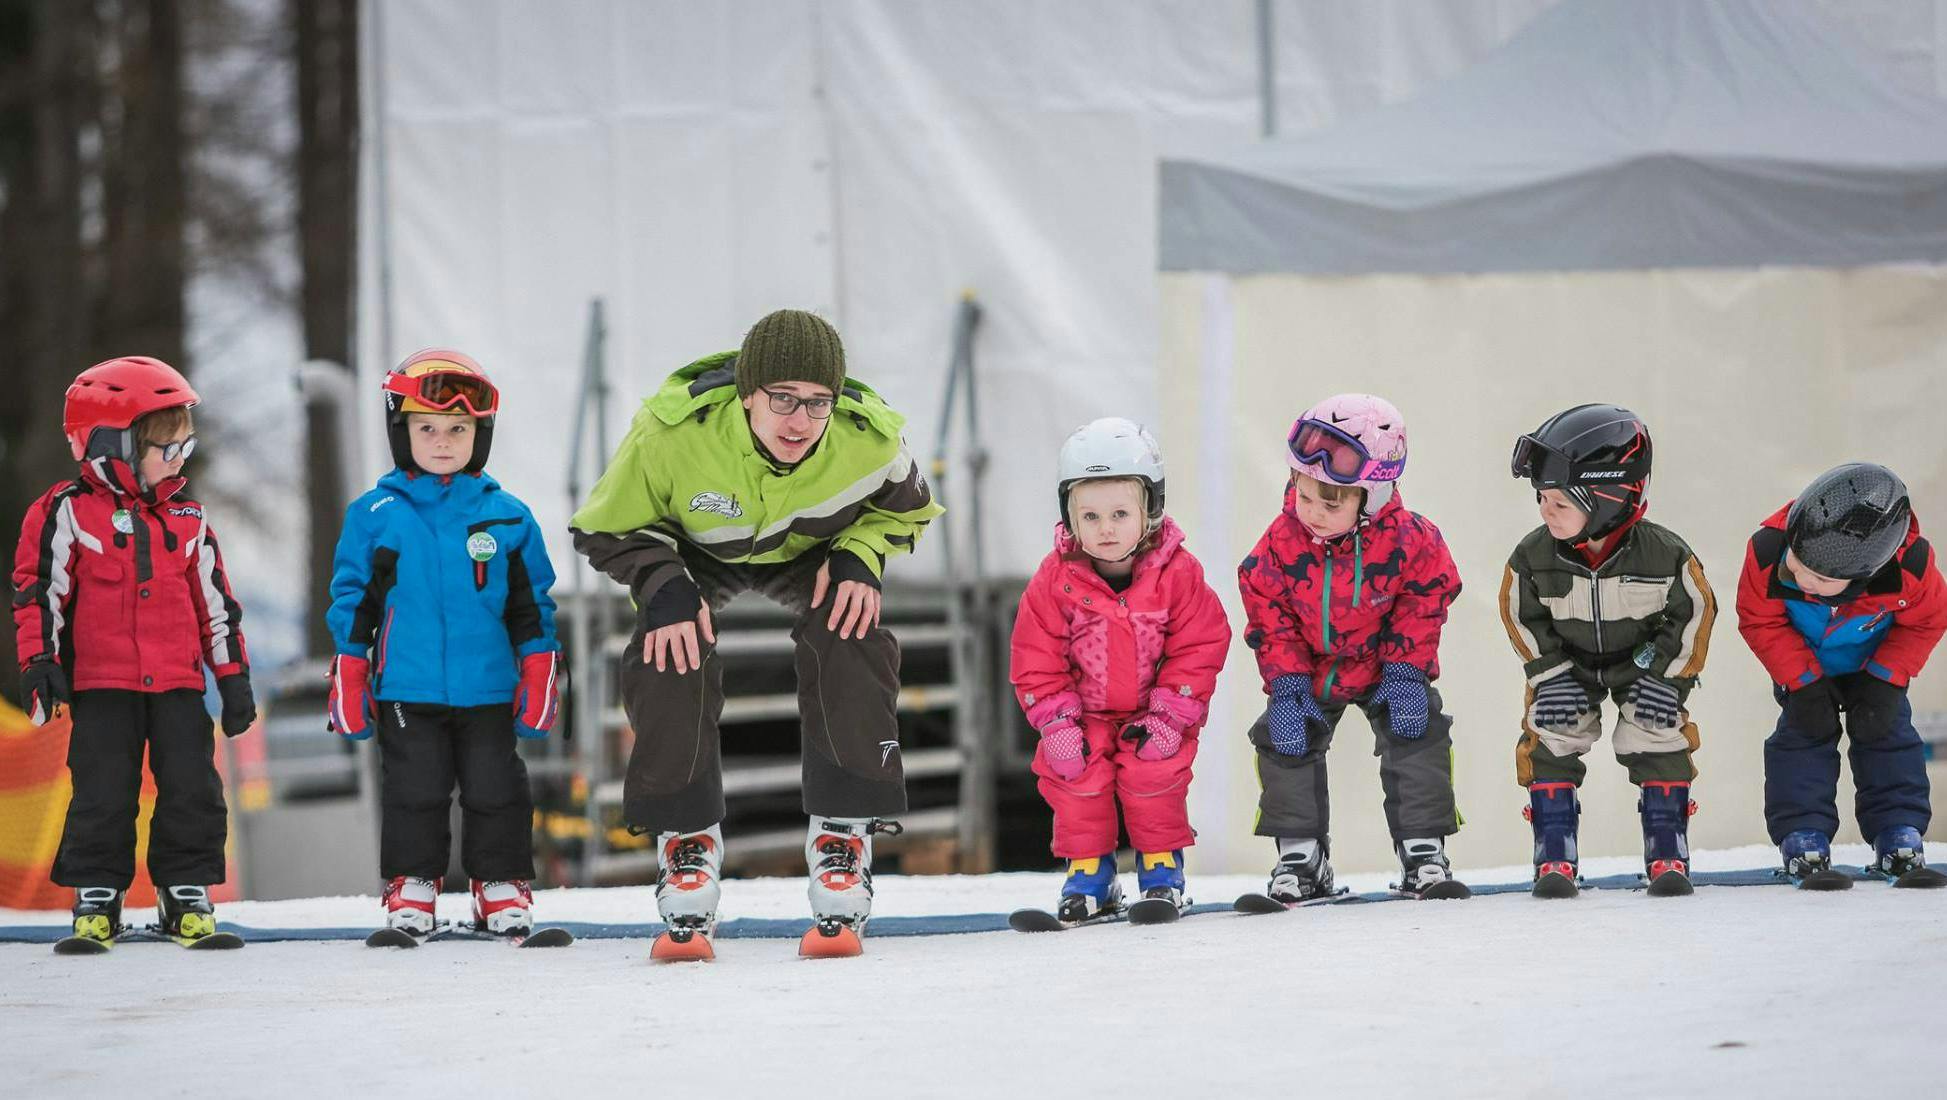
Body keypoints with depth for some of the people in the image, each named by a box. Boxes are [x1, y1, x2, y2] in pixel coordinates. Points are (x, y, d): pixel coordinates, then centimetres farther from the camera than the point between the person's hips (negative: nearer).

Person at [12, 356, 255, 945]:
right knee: (103, 793, -2)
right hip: (102, 682, -3)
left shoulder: (186, 516, 11)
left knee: (193, 790, 0)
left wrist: (233, 676, 13)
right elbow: (38, 589, -2)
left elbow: (214, 598, 16)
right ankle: (96, 898, 9)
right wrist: (40, 663, -9)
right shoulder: (68, 511, -3)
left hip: (178, 681, 3)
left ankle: (187, 895, 11)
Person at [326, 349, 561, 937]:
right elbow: (353, 601, 4)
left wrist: (539, 676, 4)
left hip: (489, 691, 1)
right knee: (413, 791, 4)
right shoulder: (374, 515, 0)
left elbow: (531, 603, 8)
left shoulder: (507, 516, 3)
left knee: (496, 791, 7)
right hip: (406, 692, -1)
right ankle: (411, 887, 16)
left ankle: (503, 886, 18)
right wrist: (348, 678, 1)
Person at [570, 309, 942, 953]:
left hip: (813, 555, 1)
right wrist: (663, 585, -35)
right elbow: (607, 531, -18)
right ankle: (687, 842, -8)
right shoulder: (670, 434, -37)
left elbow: (905, 510, -5)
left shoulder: (868, 437, -31)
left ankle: (843, 835, -13)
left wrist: (860, 558, -25)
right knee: (670, 655, -26)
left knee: (849, 645, -26)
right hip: (697, 555, -1)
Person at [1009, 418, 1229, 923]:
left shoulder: (1177, 574, -15)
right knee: (1074, 773, -15)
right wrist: (1057, 721, -13)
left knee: (1152, 770, -19)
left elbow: (1199, 649, -10)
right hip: (1084, 714, 1)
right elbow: (1036, 659, -6)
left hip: (1154, 711, -1)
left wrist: (1168, 717, -15)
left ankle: (1161, 864, 3)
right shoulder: (1056, 580, -13)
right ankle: (1089, 869, 4)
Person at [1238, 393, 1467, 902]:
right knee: (1286, 740, -8)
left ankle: (1422, 851, 0)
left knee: (1417, 735, -11)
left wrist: (1406, 673, -17)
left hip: (1383, 667, -1)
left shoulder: (1409, 540, -26)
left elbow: (1422, 607, -12)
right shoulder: (1280, 544, -23)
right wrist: (1288, 688, -19)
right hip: (1310, 671, 1)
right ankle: (1300, 855, 4)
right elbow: (1271, 621, -13)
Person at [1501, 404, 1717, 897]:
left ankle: (1667, 852, 1)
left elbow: (1695, 611, -14)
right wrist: (1550, 675, -14)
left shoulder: (1664, 555, -29)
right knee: (1550, 739, -11)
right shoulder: (1533, 557, -25)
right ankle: (1554, 856, -3)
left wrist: (1666, 673, -16)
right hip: (1569, 663, 1)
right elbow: (1521, 617, -8)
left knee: (1658, 735, -12)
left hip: (1644, 659, -1)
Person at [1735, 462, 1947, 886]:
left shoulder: (1911, 565, -40)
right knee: (1803, 732, -10)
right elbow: (1760, 621, -23)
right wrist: (1803, 683, -25)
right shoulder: (1767, 553, -41)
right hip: (1800, 661, 0)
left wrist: (1885, 680, -25)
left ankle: (1898, 837, 5)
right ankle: (1803, 840, -5)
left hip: (1873, 659, 0)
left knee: (1888, 732, -2)